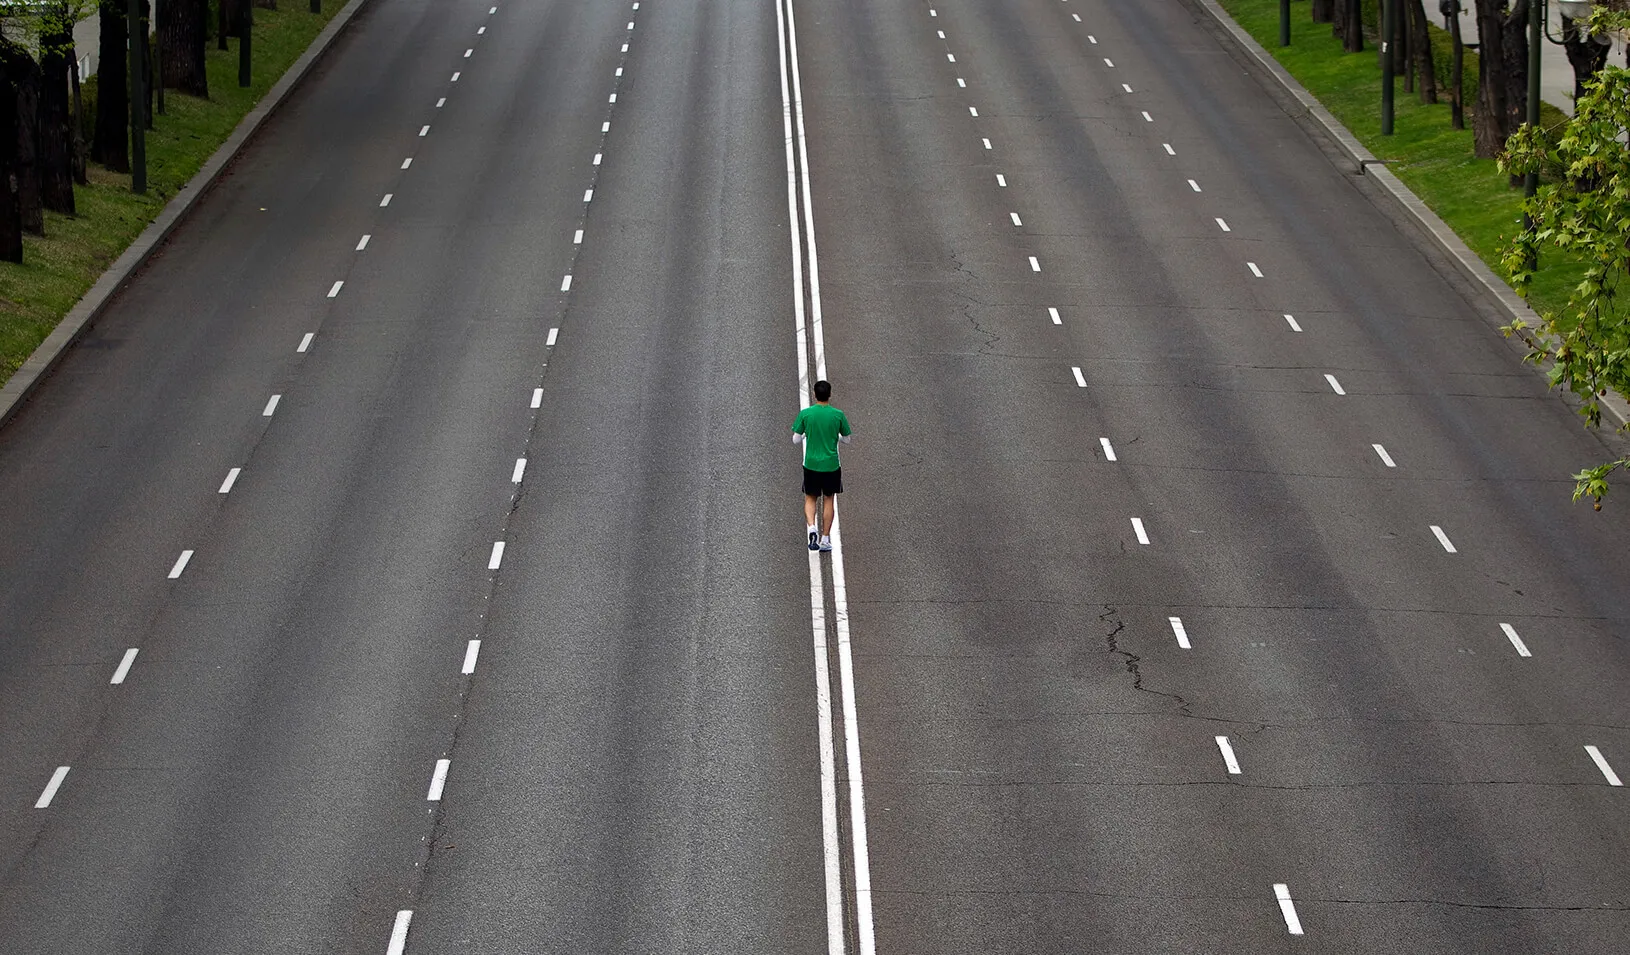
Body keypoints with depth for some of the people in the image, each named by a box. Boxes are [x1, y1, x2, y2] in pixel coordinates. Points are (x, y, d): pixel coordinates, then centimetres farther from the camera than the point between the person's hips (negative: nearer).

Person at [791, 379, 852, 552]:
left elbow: (796, 439, -2)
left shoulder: (805, 414, -8)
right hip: (831, 465, 0)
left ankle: (812, 528, -12)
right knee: (829, 499, 12)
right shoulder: (838, 415, -7)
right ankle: (825, 539, 13)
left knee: (810, 499, 13)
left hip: (811, 464, 0)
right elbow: (847, 439, 4)